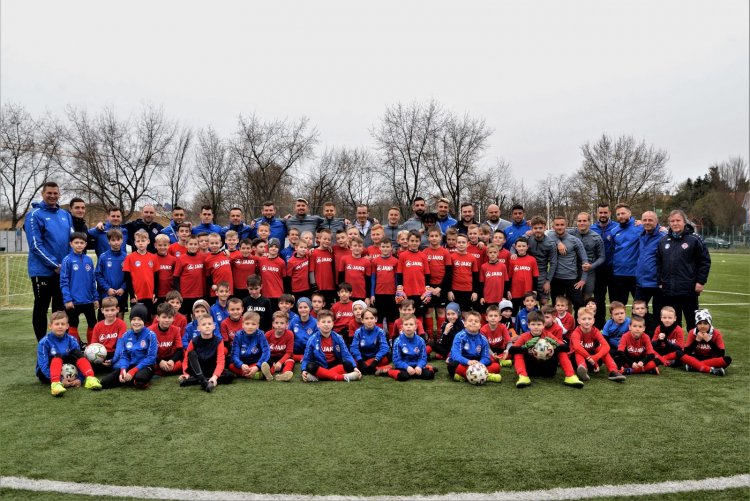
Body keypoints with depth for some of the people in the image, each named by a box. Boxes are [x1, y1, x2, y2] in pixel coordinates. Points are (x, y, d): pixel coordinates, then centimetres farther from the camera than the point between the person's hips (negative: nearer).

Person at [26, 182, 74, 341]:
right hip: (43, 271, -5)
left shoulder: (65, 215, 9)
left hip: (64, 270, 5)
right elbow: (36, 246, -15)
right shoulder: (35, 215, -8)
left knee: (61, 307, 13)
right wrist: (55, 265, -17)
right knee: (41, 308, 5)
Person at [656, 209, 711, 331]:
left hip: (689, 290, -4)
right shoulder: (663, 241, 8)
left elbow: (705, 261, -3)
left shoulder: (694, 240, -4)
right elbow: (659, 263, 12)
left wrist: (701, 282, -7)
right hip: (668, 290, 4)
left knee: (692, 321, 6)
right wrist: (660, 282, 7)